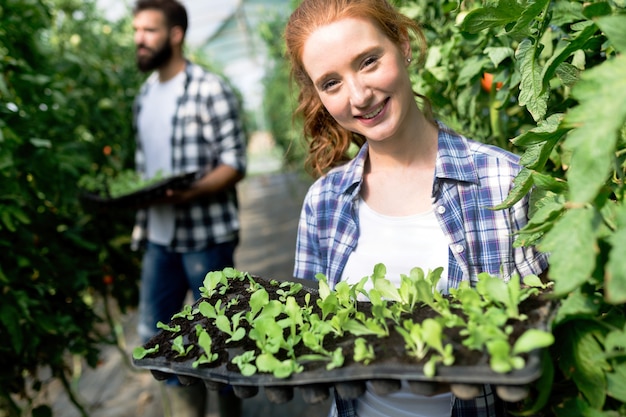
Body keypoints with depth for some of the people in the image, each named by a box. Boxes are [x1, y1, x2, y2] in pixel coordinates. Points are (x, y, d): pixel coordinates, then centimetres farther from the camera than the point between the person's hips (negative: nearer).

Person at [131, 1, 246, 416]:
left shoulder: (210, 89, -8)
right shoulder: (144, 96, 13)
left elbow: (234, 164, -13)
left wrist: (188, 192, -27)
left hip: (206, 234, -7)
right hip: (159, 237, 7)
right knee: (155, 333, 13)